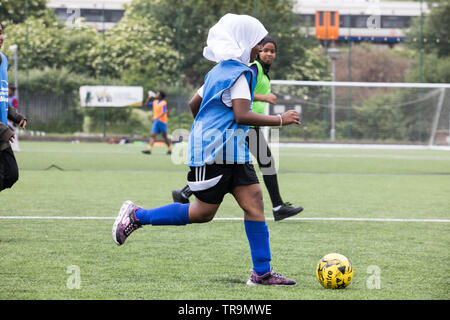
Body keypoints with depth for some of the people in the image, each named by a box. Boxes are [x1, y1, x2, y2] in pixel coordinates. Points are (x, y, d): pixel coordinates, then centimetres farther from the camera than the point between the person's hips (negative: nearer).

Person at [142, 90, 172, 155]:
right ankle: (149, 150, -15)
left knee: (164, 136, 4)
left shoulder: (164, 103, -9)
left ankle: (170, 149, 19)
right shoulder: (155, 102, 12)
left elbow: (163, 113, -20)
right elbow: (146, 103, 23)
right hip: (156, 121, 6)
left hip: (162, 121, -6)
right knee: (153, 135, -6)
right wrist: (149, 97, 8)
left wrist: (157, 117, -32)